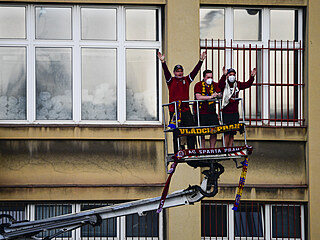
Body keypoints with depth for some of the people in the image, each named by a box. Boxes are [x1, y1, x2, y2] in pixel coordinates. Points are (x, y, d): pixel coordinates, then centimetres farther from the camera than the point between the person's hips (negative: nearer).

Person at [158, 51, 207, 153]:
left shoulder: (186, 80, 12)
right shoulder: (171, 81, 4)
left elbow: (195, 71, 5)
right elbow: (166, 72, -11)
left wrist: (201, 60, -4)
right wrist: (163, 62, -27)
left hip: (186, 110, 3)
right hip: (174, 111, -3)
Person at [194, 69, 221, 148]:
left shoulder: (215, 85, 9)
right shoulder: (198, 85, -4)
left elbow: (220, 95, 0)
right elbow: (198, 97, -18)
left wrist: (217, 95, -24)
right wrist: (210, 97, -23)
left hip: (212, 112, 4)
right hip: (201, 112, -4)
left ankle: (212, 148, 7)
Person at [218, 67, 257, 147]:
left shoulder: (237, 84, 12)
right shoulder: (224, 84, -5)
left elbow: (247, 84, 8)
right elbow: (220, 85, -26)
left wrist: (252, 77, -8)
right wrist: (224, 75, -42)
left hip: (235, 112, 5)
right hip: (226, 113, -5)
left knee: (233, 133, 10)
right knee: (227, 133, -8)